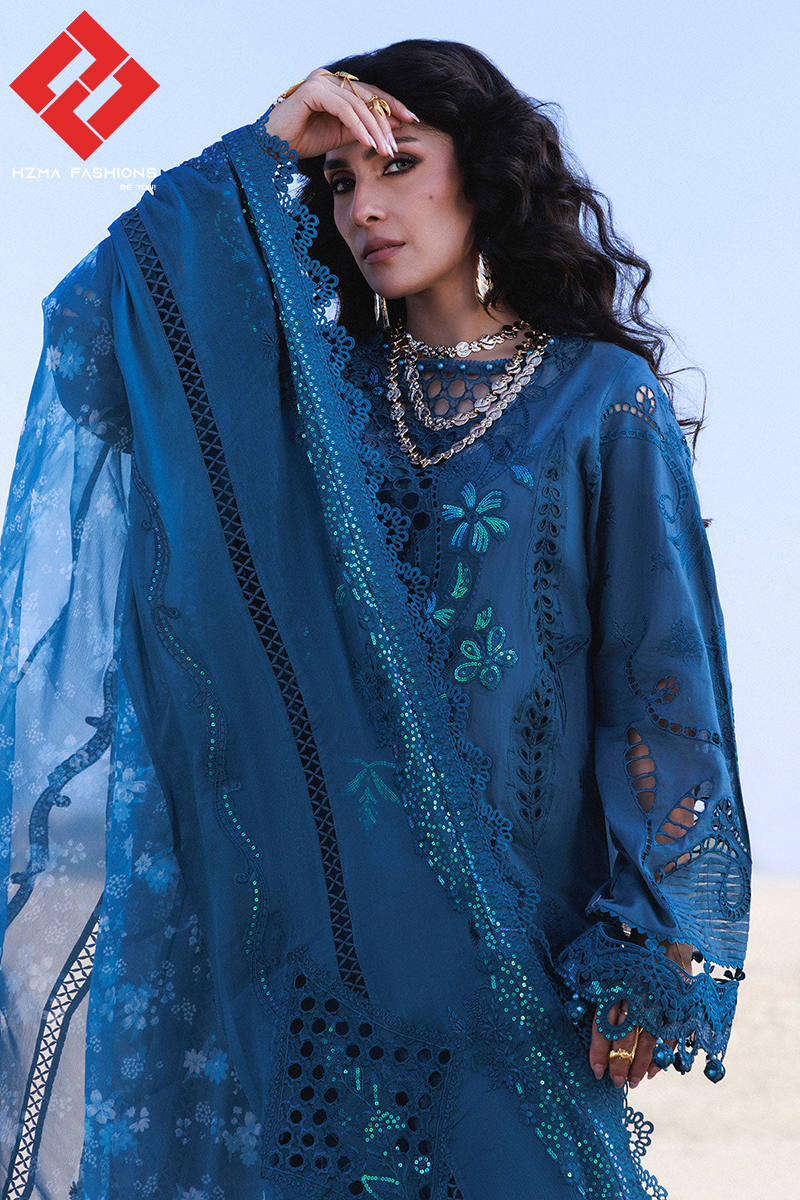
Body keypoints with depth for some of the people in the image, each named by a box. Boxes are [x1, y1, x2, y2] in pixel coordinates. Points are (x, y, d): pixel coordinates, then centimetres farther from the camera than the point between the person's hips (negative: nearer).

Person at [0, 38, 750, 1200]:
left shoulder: (603, 402, 0)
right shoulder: (312, 387, 11)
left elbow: (661, 673, -5)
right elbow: (95, 323, 1)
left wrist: (649, 952, -10)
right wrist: (258, 151, -1)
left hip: (512, 921, -3)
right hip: (318, 912, 3)